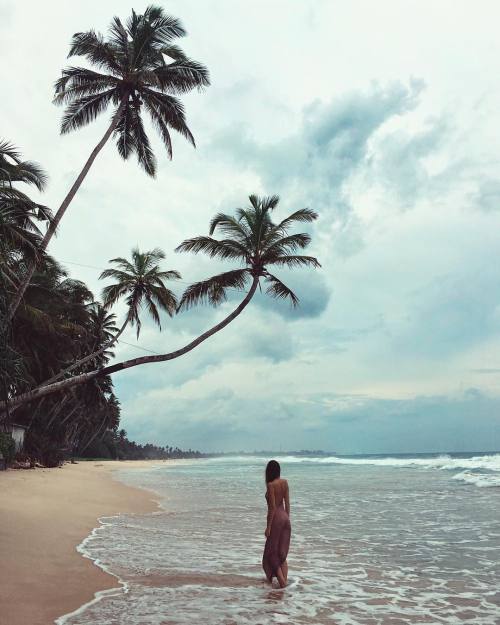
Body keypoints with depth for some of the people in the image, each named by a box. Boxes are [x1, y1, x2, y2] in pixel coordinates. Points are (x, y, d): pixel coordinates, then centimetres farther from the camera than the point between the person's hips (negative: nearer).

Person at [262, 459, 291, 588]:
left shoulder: (271, 485, -16)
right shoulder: (285, 482, 3)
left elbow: (272, 507, -18)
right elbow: (287, 503, 8)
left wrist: (268, 526, -13)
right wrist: (287, 519, 17)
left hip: (276, 518, -7)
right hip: (285, 517, 7)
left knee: (272, 551, 8)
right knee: (282, 552, 15)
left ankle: (281, 579, 2)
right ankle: (284, 579, 15)